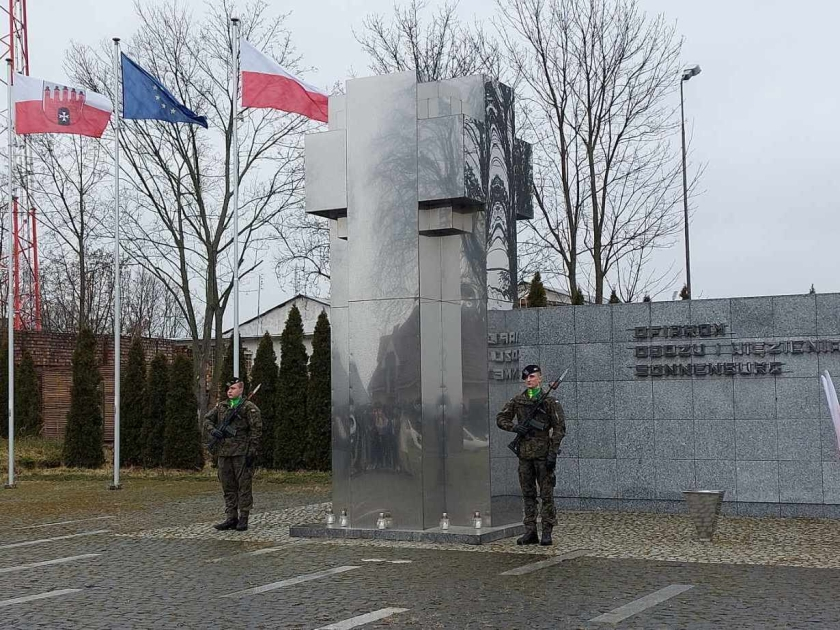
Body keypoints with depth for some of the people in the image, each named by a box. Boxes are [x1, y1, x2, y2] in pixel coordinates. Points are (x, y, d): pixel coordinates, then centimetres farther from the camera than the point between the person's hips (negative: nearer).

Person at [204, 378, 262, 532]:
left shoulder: (249, 408, -3)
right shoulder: (221, 406, 14)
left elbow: (256, 430, -7)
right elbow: (207, 419, 17)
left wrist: (252, 451, -13)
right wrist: (213, 430, -4)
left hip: (241, 453, -6)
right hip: (224, 453, 6)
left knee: (243, 486, -2)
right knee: (228, 486, 9)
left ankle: (243, 519, 2)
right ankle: (231, 518, 15)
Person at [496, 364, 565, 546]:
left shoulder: (549, 401, -3)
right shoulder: (517, 401, 8)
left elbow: (559, 427, -5)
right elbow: (501, 418, 14)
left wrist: (553, 452, -12)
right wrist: (514, 427, -7)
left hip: (543, 454, -4)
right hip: (524, 454, 4)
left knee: (546, 495, -1)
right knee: (528, 494, 8)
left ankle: (547, 532, 4)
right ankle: (530, 532, 13)